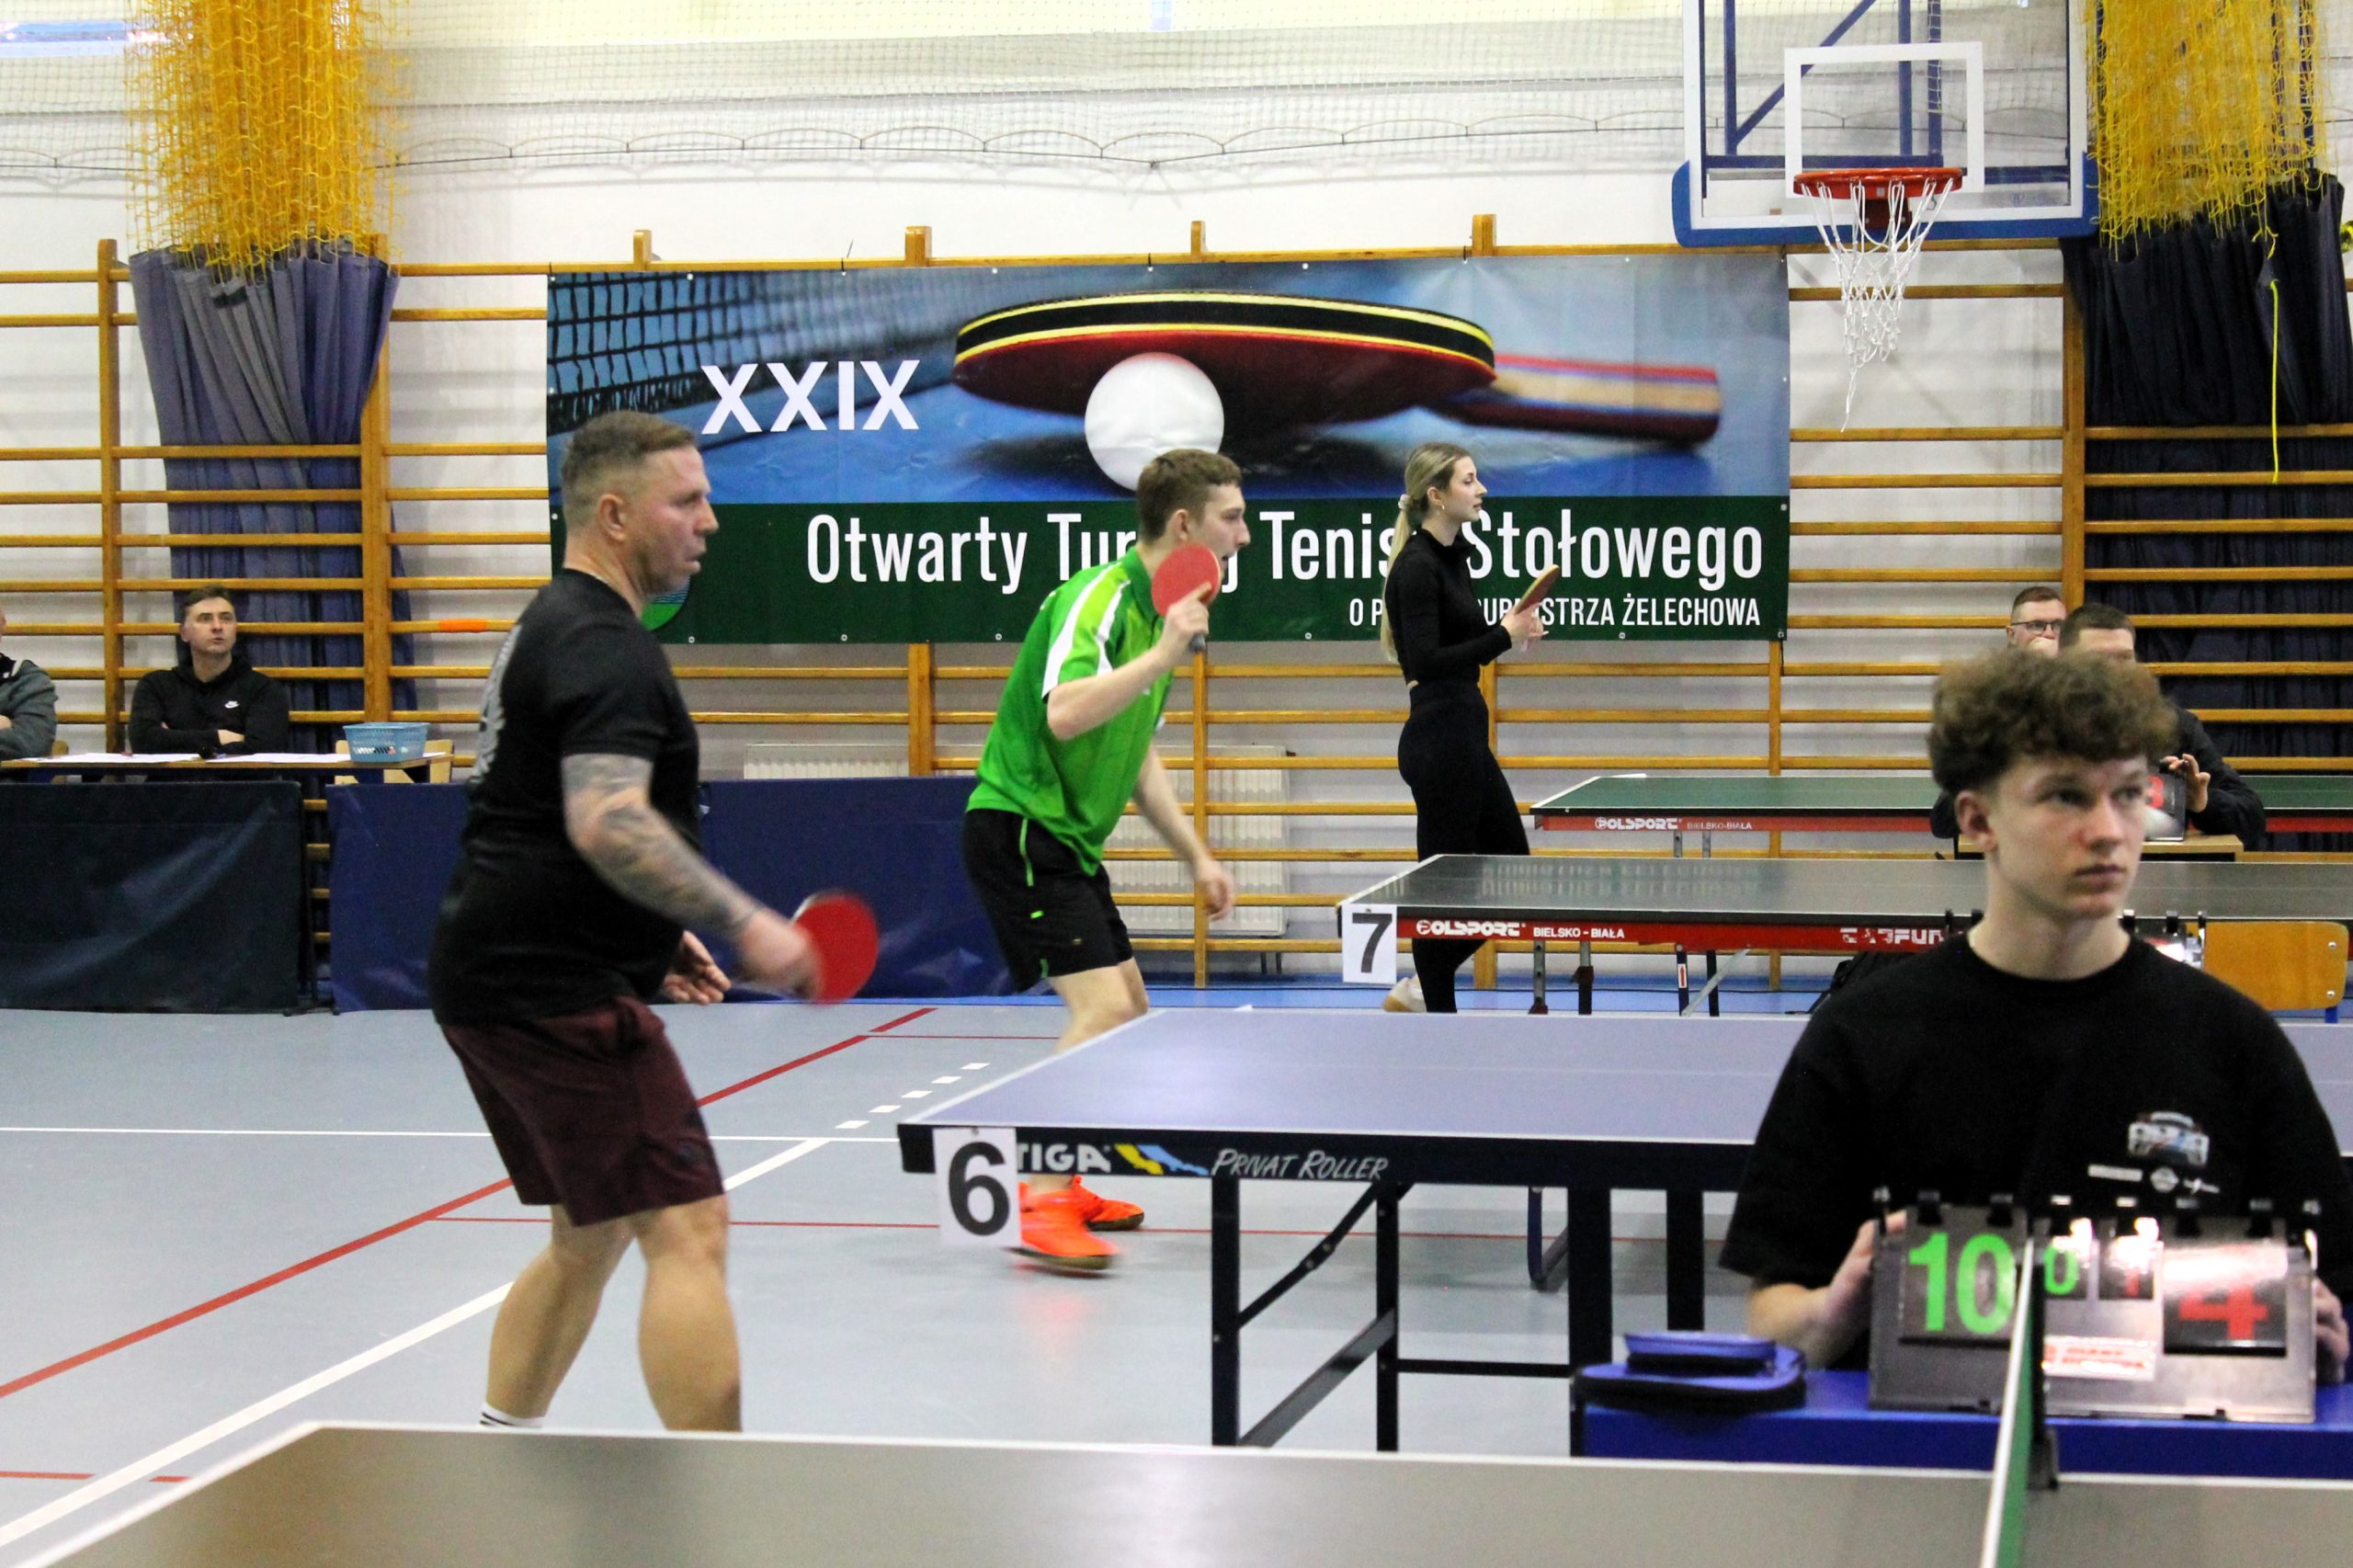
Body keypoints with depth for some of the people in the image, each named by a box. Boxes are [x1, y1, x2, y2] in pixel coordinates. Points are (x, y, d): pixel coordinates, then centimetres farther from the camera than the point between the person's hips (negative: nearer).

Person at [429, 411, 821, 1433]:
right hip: (555, 992, -11)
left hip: (490, 976, 11)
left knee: (589, 1235, 19)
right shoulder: (603, 645, -15)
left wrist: (656, 936, 25)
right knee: (687, 1228, -13)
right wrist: (743, 923, -27)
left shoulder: (549, 626, 20)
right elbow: (609, 825, -29)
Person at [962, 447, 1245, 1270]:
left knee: (1127, 1011, 14)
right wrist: (1165, 652, -30)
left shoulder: (1156, 614, 14)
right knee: (1102, 1006, -19)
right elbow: (1065, 715, -34)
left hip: (1070, 837, 10)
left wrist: (1197, 855, 19)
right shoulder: (1097, 599, -16)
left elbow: (1137, 758, 22)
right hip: (1017, 825, -10)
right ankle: (1040, 1204, -17)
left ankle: (1061, 1182, 24)